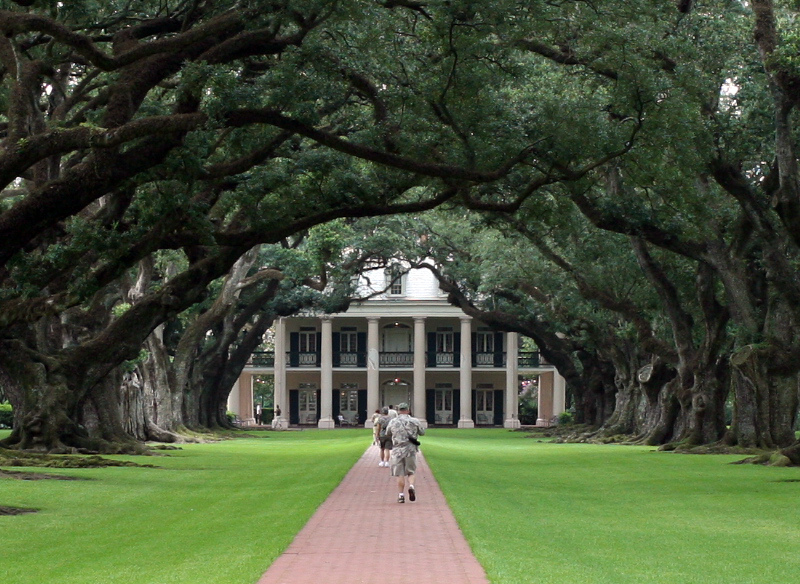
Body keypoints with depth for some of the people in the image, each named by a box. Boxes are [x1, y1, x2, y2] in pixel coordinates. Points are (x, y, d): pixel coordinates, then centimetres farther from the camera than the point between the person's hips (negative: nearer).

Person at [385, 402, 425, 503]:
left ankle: (401, 495, 1)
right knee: (411, 472, 12)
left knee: (400, 474, 5)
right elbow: (422, 432, 13)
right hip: (411, 450, 0)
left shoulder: (393, 422, 1)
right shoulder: (415, 421, 0)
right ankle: (411, 486, -15)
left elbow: (388, 434, 14)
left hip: (397, 450, 0)